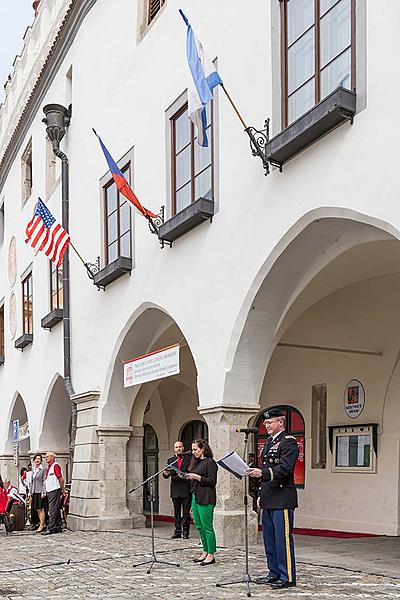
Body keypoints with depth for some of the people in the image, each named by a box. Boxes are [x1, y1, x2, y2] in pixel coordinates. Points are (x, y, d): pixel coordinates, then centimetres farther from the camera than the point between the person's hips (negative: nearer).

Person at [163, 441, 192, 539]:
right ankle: (177, 531, 14)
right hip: (175, 491, 3)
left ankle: (185, 532, 5)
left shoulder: (189, 459, 3)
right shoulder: (170, 460, 13)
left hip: (186, 490, -3)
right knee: (176, 512, 8)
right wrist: (165, 473, -16)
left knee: (186, 512, -1)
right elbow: (166, 475, 6)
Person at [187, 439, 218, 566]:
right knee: (199, 526, 12)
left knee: (207, 527, -6)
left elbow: (212, 481, -15)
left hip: (205, 499, -9)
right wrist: (189, 477, 7)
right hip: (195, 497, 9)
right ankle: (205, 552, 20)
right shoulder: (197, 462, 18)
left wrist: (196, 477, -18)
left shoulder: (210, 462, -9)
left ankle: (211, 555, -2)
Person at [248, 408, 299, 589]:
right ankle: (274, 573, 21)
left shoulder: (288, 441, -9)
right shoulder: (269, 442, 19)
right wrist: (261, 495, 20)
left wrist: (262, 472, -31)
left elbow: (285, 468, -21)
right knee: (269, 538, 12)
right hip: (269, 499, 9)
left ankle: (287, 577, 2)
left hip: (282, 498, -9)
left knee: (283, 538, -5)